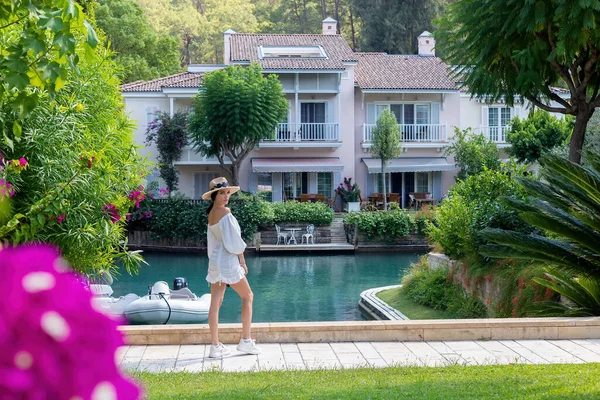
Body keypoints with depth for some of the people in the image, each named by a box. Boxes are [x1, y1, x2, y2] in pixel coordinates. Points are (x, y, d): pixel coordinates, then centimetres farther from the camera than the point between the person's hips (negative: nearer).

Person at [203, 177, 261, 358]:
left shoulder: (211, 213, 10)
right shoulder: (225, 212, -15)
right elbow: (234, 239, -15)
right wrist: (242, 260, -5)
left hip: (215, 260, 7)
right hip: (228, 261, -7)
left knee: (215, 302, 4)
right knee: (247, 296, 10)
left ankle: (215, 346, 4)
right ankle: (245, 341, 12)